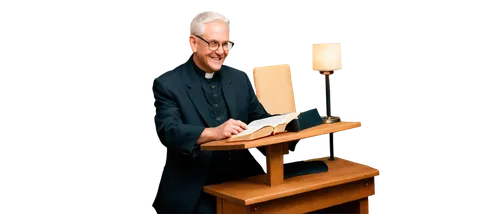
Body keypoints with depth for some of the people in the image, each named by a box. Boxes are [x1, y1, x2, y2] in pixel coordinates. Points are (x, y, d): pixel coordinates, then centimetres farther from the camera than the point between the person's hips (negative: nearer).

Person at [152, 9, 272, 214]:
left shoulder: (240, 78, 12)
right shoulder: (167, 84, -4)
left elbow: (259, 120, 12)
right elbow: (169, 132, -17)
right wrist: (213, 132, -34)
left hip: (241, 183, 4)